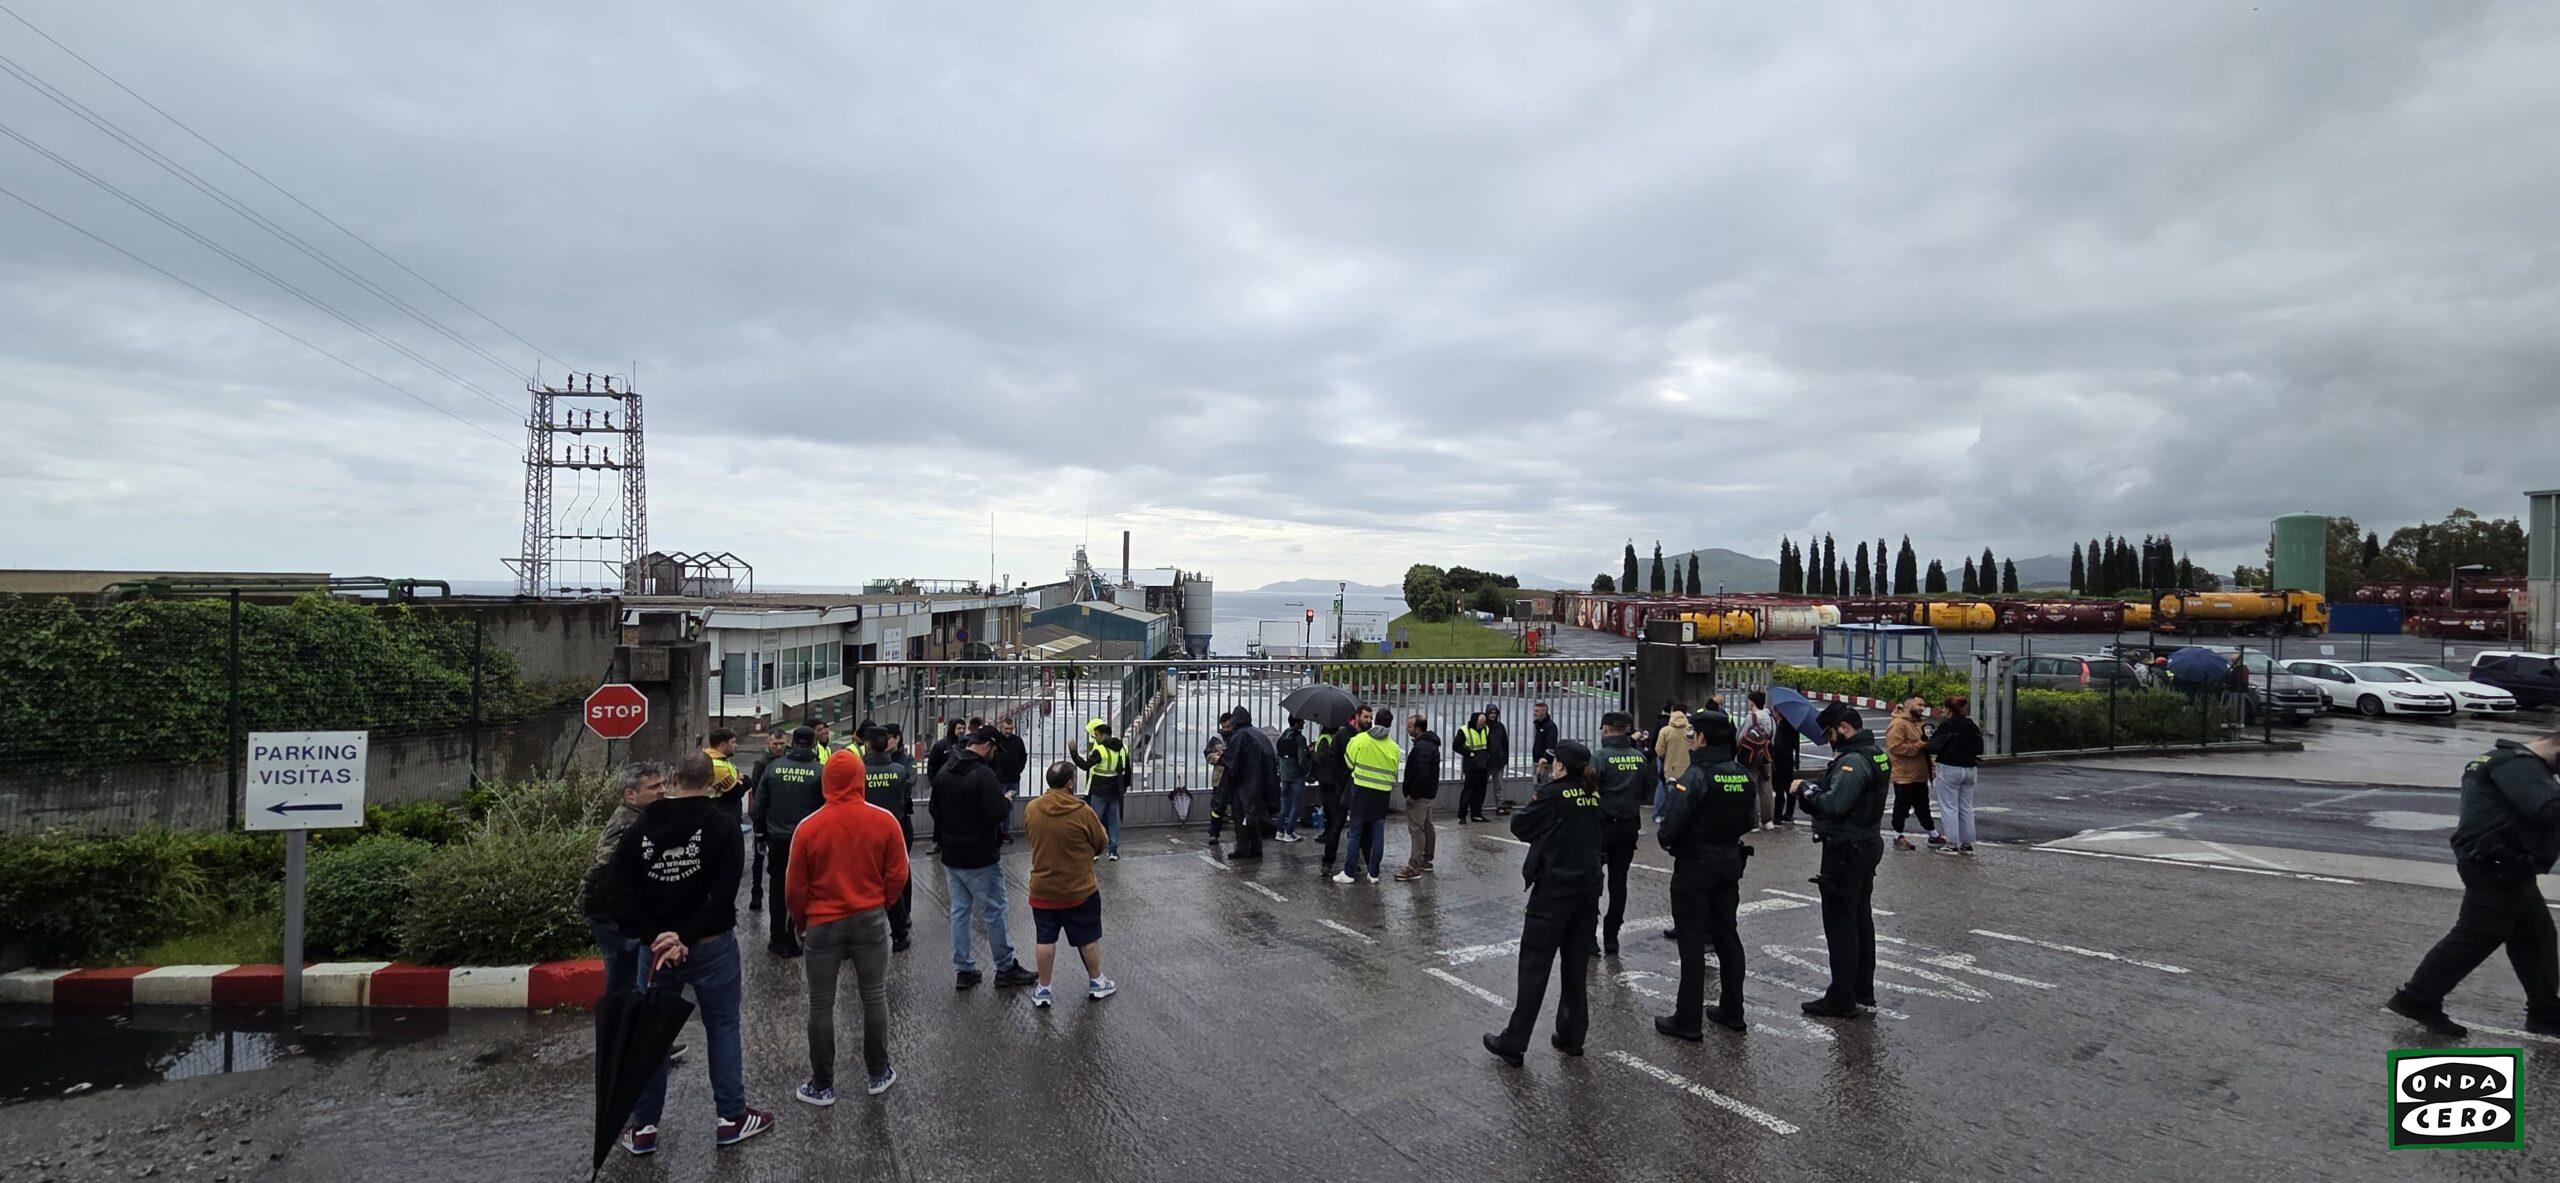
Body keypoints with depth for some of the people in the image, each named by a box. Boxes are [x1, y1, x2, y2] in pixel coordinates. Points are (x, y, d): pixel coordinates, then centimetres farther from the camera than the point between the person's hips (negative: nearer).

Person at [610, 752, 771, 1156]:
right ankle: (733, 1117, 16)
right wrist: (686, 936, -15)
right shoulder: (722, 826, -10)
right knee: (723, 1027, 9)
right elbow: (724, 894, -19)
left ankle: (643, 1127, 23)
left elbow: (619, 893, -3)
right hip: (711, 945, -3)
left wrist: (654, 936, -9)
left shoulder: (639, 828, 2)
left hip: (654, 945, 3)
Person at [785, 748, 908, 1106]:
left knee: (821, 1007, 11)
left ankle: (822, 1086, 21)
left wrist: (801, 924, 12)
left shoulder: (808, 827, -12)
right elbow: (898, 876, -4)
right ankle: (877, 1075, 26)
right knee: (875, 999, 14)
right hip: (871, 921, 1)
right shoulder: (885, 821, -10)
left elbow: (795, 888, -4)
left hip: (822, 925, -1)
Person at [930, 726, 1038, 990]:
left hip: (951, 856, 7)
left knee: (959, 911, 13)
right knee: (993, 912, 5)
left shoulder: (944, 772, 5)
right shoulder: (983, 773, -20)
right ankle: (1005, 968, 15)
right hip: (981, 858, -7)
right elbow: (998, 812, -26)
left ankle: (963, 969, 19)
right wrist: (1007, 801, -7)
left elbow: (933, 807, 13)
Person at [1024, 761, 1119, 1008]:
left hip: (1042, 890, 3)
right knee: (1088, 938, 15)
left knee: (1044, 939, 14)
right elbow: (1102, 843, -8)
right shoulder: (1083, 812, -21)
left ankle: (1043, 990, 23)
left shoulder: (1031, 809, -9)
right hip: (1080, 891, -2)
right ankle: (1096, 982, 31)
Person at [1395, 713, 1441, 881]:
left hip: (1419, 795, -11)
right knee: (1427, 827, 18)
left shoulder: (1421, 747, -23)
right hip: (1429, 793, 11)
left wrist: (1412, 793, -20)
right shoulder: (1431, 744, 12)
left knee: (1416, 829, -7)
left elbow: (1421, 773, -30)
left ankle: (1414, 868, -5)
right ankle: (1426, 861, 30)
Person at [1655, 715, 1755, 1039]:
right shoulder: (1743, 774, 3)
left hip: (1695, 864, -7)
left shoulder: (1696, 774, -19)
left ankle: (1688, 1020, 4)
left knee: (1692, 941, -1)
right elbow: (1751, 821, 9)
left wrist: (1663, 838, -3)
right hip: (1730, 862, 7)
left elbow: (1674, 821, -23)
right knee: (1727, 935, 17)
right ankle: (1732, 1011, 27)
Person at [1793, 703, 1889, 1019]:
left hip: (1846, 850, -10)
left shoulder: (1854, 760, -22)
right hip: (1866, 844, 11)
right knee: (1861, 917, 18)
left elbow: (1834, 804, -29)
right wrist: (1814, 790, 2)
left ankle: (1841, 999, 3)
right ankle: (1863, 989, 29)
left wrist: (1806, 789, -15)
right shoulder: (1875, 754, 11)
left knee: (1840, 923, -3)